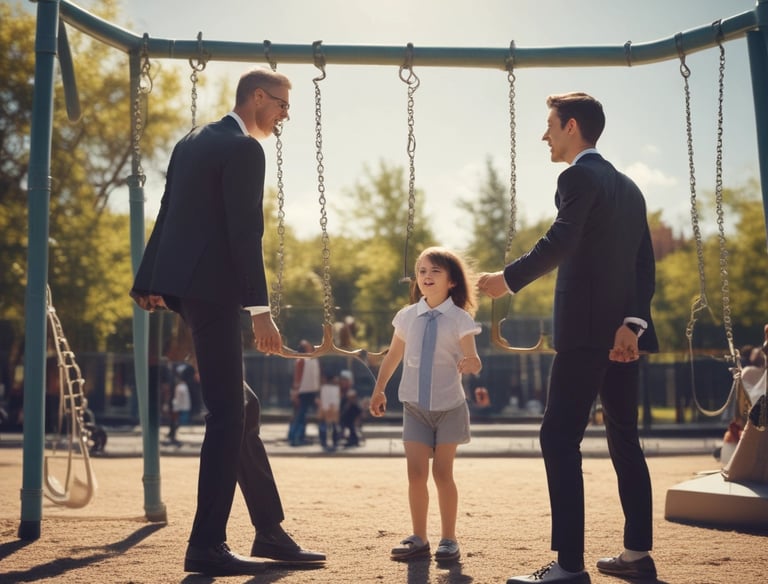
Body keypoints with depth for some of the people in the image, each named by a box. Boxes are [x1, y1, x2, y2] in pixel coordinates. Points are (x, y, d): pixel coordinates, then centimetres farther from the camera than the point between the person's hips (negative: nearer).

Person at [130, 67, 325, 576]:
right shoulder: (244, 148, -10)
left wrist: (148, 282, 22)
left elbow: (167, 214, 20)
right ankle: (207, 546, -2)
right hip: (211, 287, -10)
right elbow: (245, 232, -18)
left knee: (241, 409, 13)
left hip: (181, 283, 10)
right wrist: (261, 310, -20)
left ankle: (270, 531, 20)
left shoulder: (193, 141, 19)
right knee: (228, 414, -5)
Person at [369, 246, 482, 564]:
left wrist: (470, 364, -37)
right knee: (416, 472, -1)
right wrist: (378, 390, 15)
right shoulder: (407, 316, 1)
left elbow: (472, 360, -14)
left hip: (448, 406, -2)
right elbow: (393, 355, 13)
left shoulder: (460, 319, -9)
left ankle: (448, 539, 14)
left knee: (442, 473, 2)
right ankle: (418, 538, 11)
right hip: (415, 406, 3)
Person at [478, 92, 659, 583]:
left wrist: (510, 279, -16)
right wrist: (633, 322, 1)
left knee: (560, 438, -9)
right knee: (624, 439, 14)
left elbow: (560, 242, -23)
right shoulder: (628, 187, 19)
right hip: (625, 329, 9)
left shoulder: (579, 177, -7)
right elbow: (645, 265, 11)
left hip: (587, 331, -9)